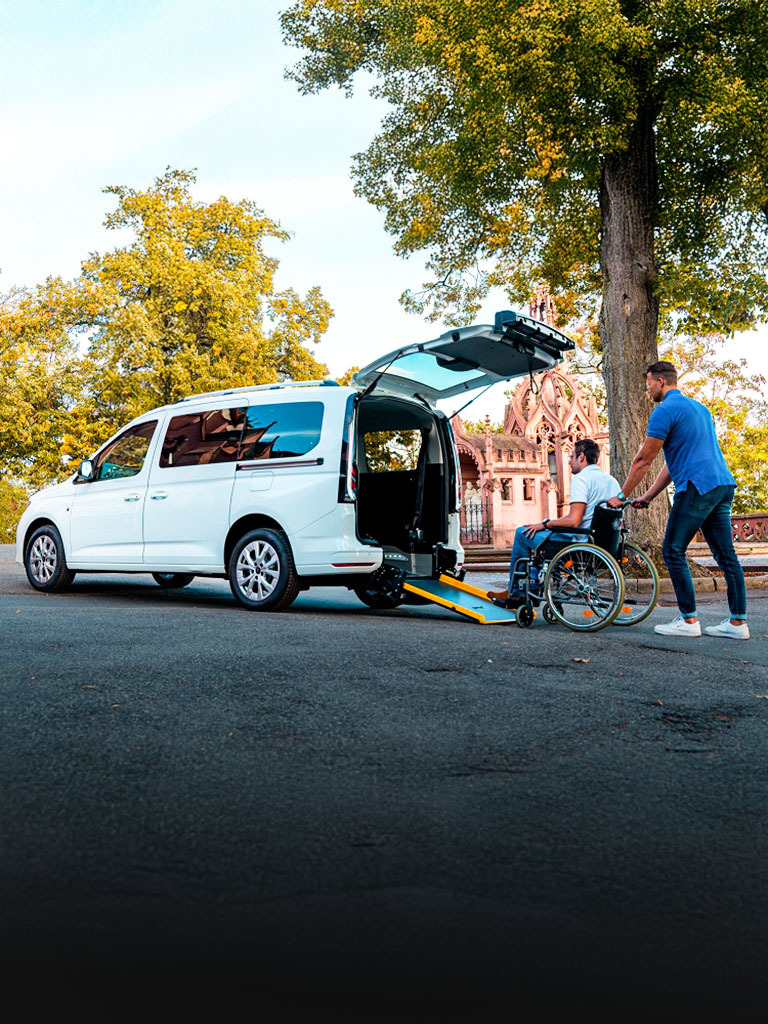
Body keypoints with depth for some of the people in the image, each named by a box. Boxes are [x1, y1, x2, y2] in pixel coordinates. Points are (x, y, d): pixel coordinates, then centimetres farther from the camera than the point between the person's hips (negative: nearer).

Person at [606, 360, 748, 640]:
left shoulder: (665, 410, -5)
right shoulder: (698, 407, 24)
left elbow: (643, 460, -4)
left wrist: (621, 496, 5)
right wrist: (648, 497, 25)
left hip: (697, 487, -9)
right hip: (724, 485, 9)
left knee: (673, 552, -1)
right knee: (726, 555, 8)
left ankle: (689, 620, -1)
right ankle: (738, 622, 8)